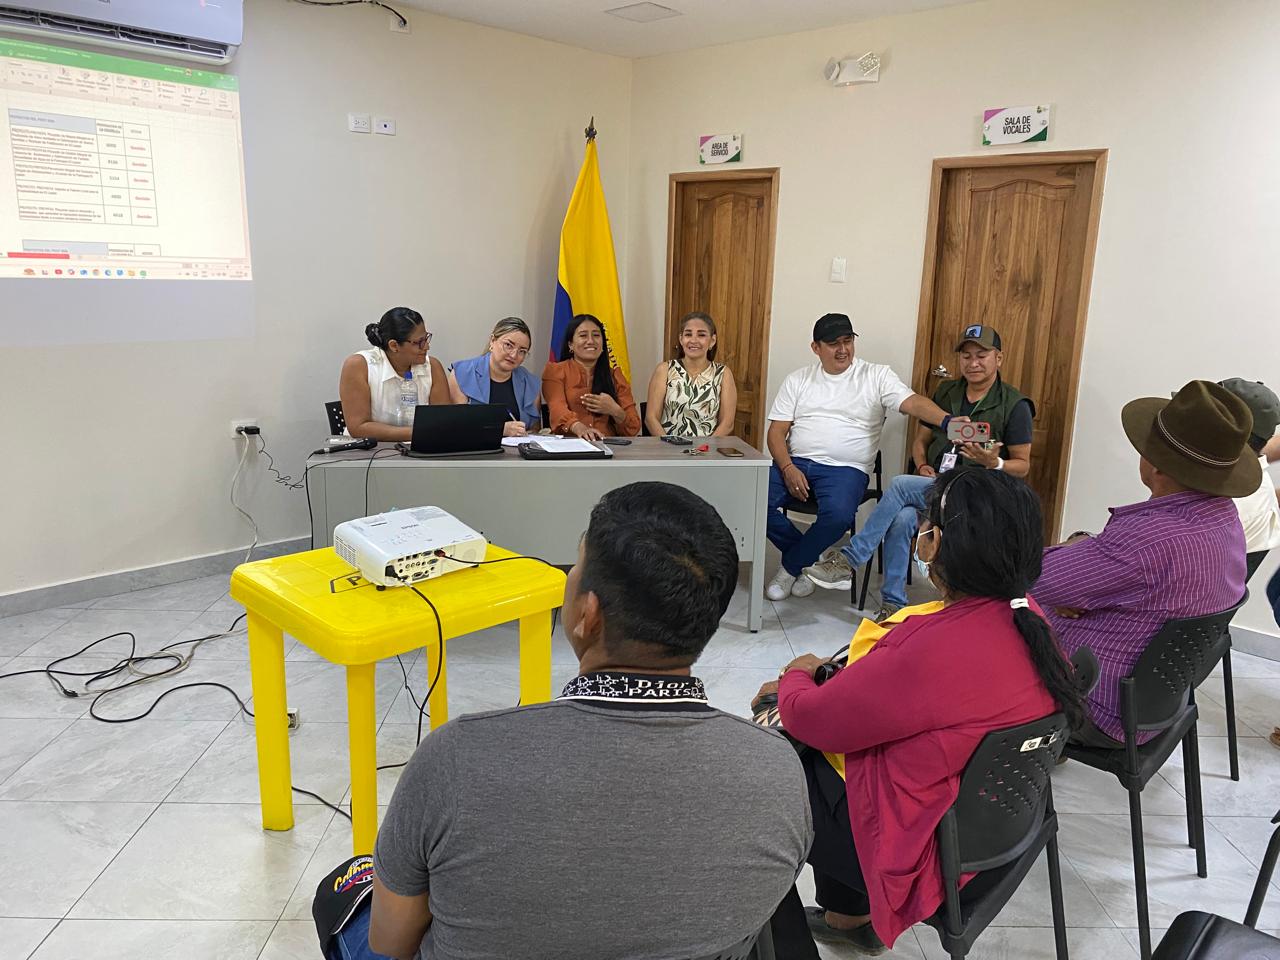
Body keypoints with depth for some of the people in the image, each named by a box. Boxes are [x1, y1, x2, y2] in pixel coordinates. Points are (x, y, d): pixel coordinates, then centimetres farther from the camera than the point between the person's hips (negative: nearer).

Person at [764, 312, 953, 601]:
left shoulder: (876, 376, 5)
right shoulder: (798, 379, 12)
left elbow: (913, 402, -11)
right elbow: (777, 431, 8)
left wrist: (946, 420, -33)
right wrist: (788, 468, -10)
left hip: (845, 468, -2)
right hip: (795, 462, 3)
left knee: (838, 515, -34)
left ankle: (790, 567, -5)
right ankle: (808, 558, 1)